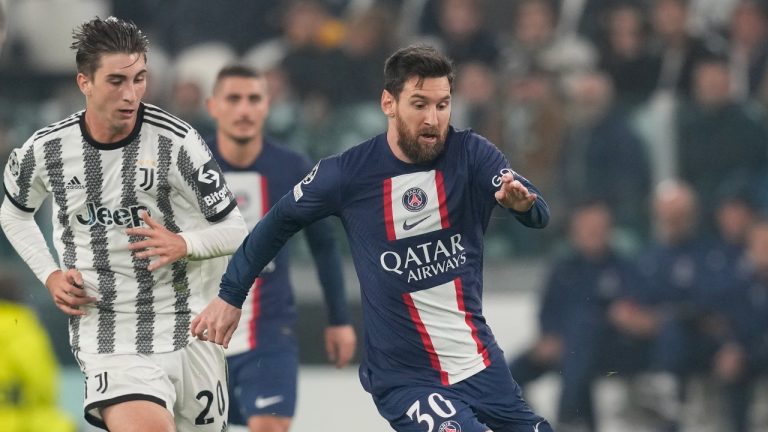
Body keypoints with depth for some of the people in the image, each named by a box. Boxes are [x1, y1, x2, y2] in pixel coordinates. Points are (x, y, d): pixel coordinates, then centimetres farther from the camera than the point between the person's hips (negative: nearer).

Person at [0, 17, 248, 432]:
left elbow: (235, 230, -3)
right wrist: (50, 276, 5)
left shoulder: (177, 143, -9)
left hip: (188, 331, 1)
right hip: (108, 338, -1)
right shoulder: (46, 150, -3)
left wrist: (183, 244, -22)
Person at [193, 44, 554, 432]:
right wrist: (230, 295, 11)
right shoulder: (348, 174, -8)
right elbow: (280, 221, 7)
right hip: (404, 378, -4)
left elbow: (539, 215, -18)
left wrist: (521, 201, -41)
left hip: (483, 367, 4)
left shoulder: (471, 155, -6)